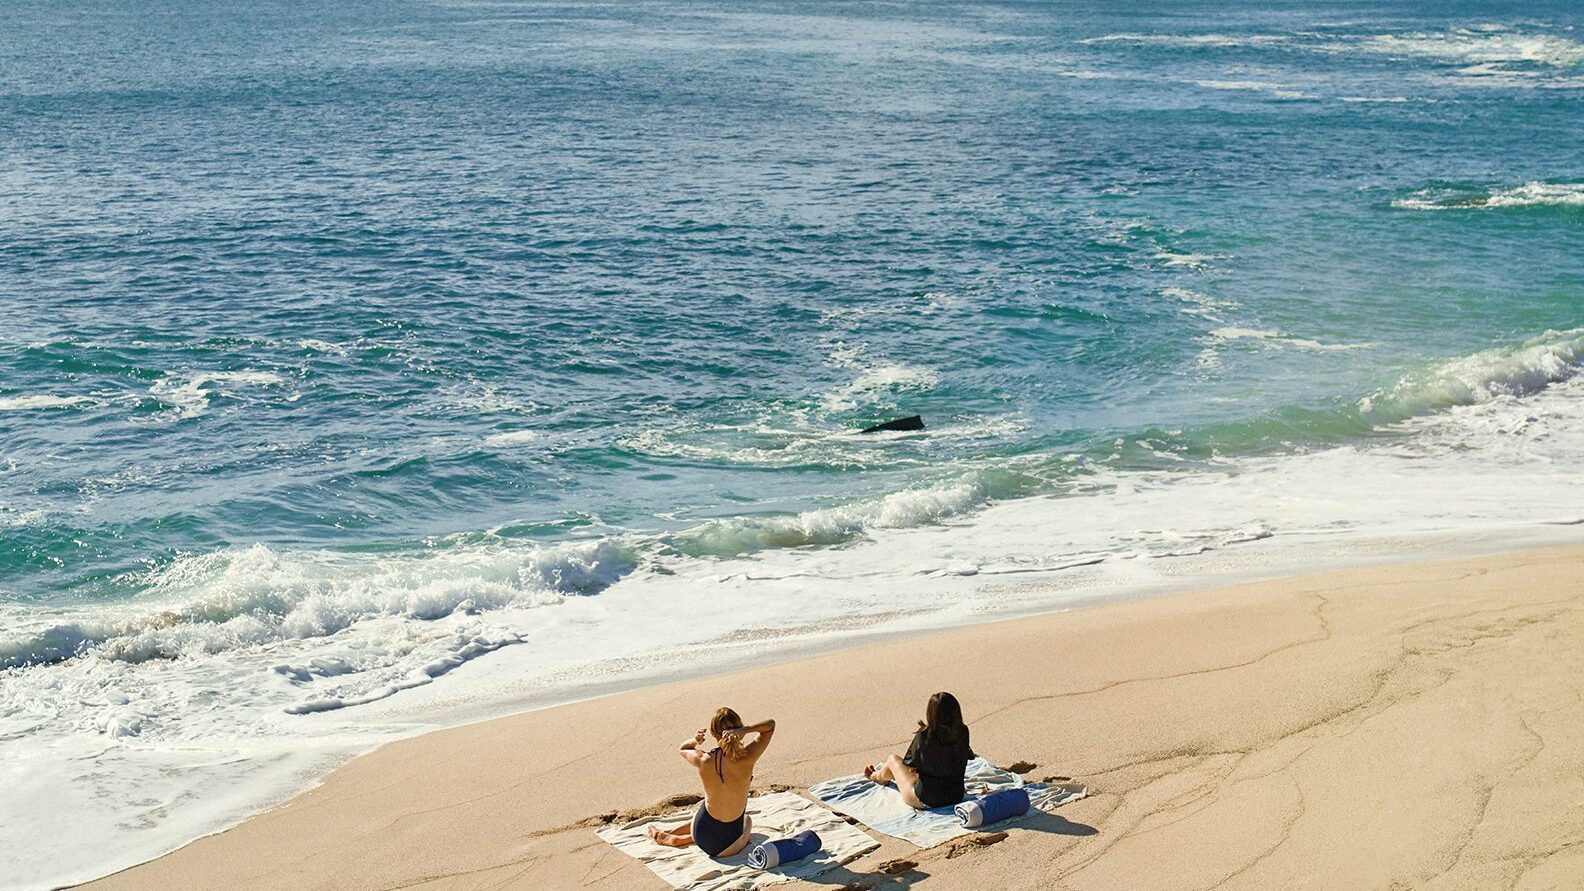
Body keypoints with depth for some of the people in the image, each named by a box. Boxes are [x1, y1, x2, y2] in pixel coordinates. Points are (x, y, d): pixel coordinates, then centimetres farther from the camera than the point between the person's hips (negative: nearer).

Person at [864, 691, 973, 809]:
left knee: (893, 759, 22)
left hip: (926, 801, -4)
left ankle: (877, 776, 58)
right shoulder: (963, 733, -14)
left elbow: (909, 763, -6)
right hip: (957, 797, 5)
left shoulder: (924, 736, -23)